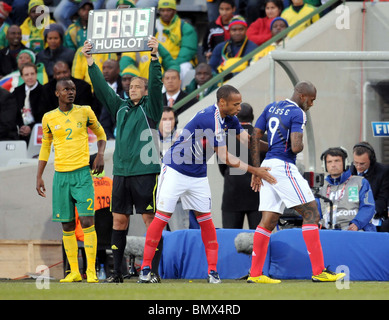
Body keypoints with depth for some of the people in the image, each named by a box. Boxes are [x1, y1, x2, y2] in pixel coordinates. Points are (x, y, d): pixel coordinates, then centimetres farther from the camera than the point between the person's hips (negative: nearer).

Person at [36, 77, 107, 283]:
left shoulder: (84, 112, 2)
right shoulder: (49, 118, 6)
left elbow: (100, 133, 16)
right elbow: (45, 148, 16)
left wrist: (100, 154, -2)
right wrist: (39, 177, 12)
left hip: (82, 173, -2)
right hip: (61, 175, 2)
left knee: (87, 221, -13)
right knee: (67, 225, 4)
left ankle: (91, 271, -8)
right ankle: (74, 272, 12)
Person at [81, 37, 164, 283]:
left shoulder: (150, 107, 2)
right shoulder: (121, 108, 15)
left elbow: (156, 84, -11)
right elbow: (102, 87, 15)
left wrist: (154, 57, -21)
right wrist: (90, 60, 10)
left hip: (145, 171, -5)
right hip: (121, 171, 5)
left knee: (151, 220, -5)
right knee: (119, 221, 6)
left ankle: (154, 272, -4)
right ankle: (117, 272, 11)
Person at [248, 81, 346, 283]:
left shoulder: (271, 108, 15)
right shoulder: (298, 113, -9)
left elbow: (254, 138, 14)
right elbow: (296, 147, -20)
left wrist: (257, 170, 13)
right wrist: (304, 144, 4)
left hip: (268, 167, 8)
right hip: (283, 167, -8)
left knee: (268, 221, 10)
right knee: (311, 213, -5)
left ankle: (255, 274, 8)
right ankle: (318, 271, -10)